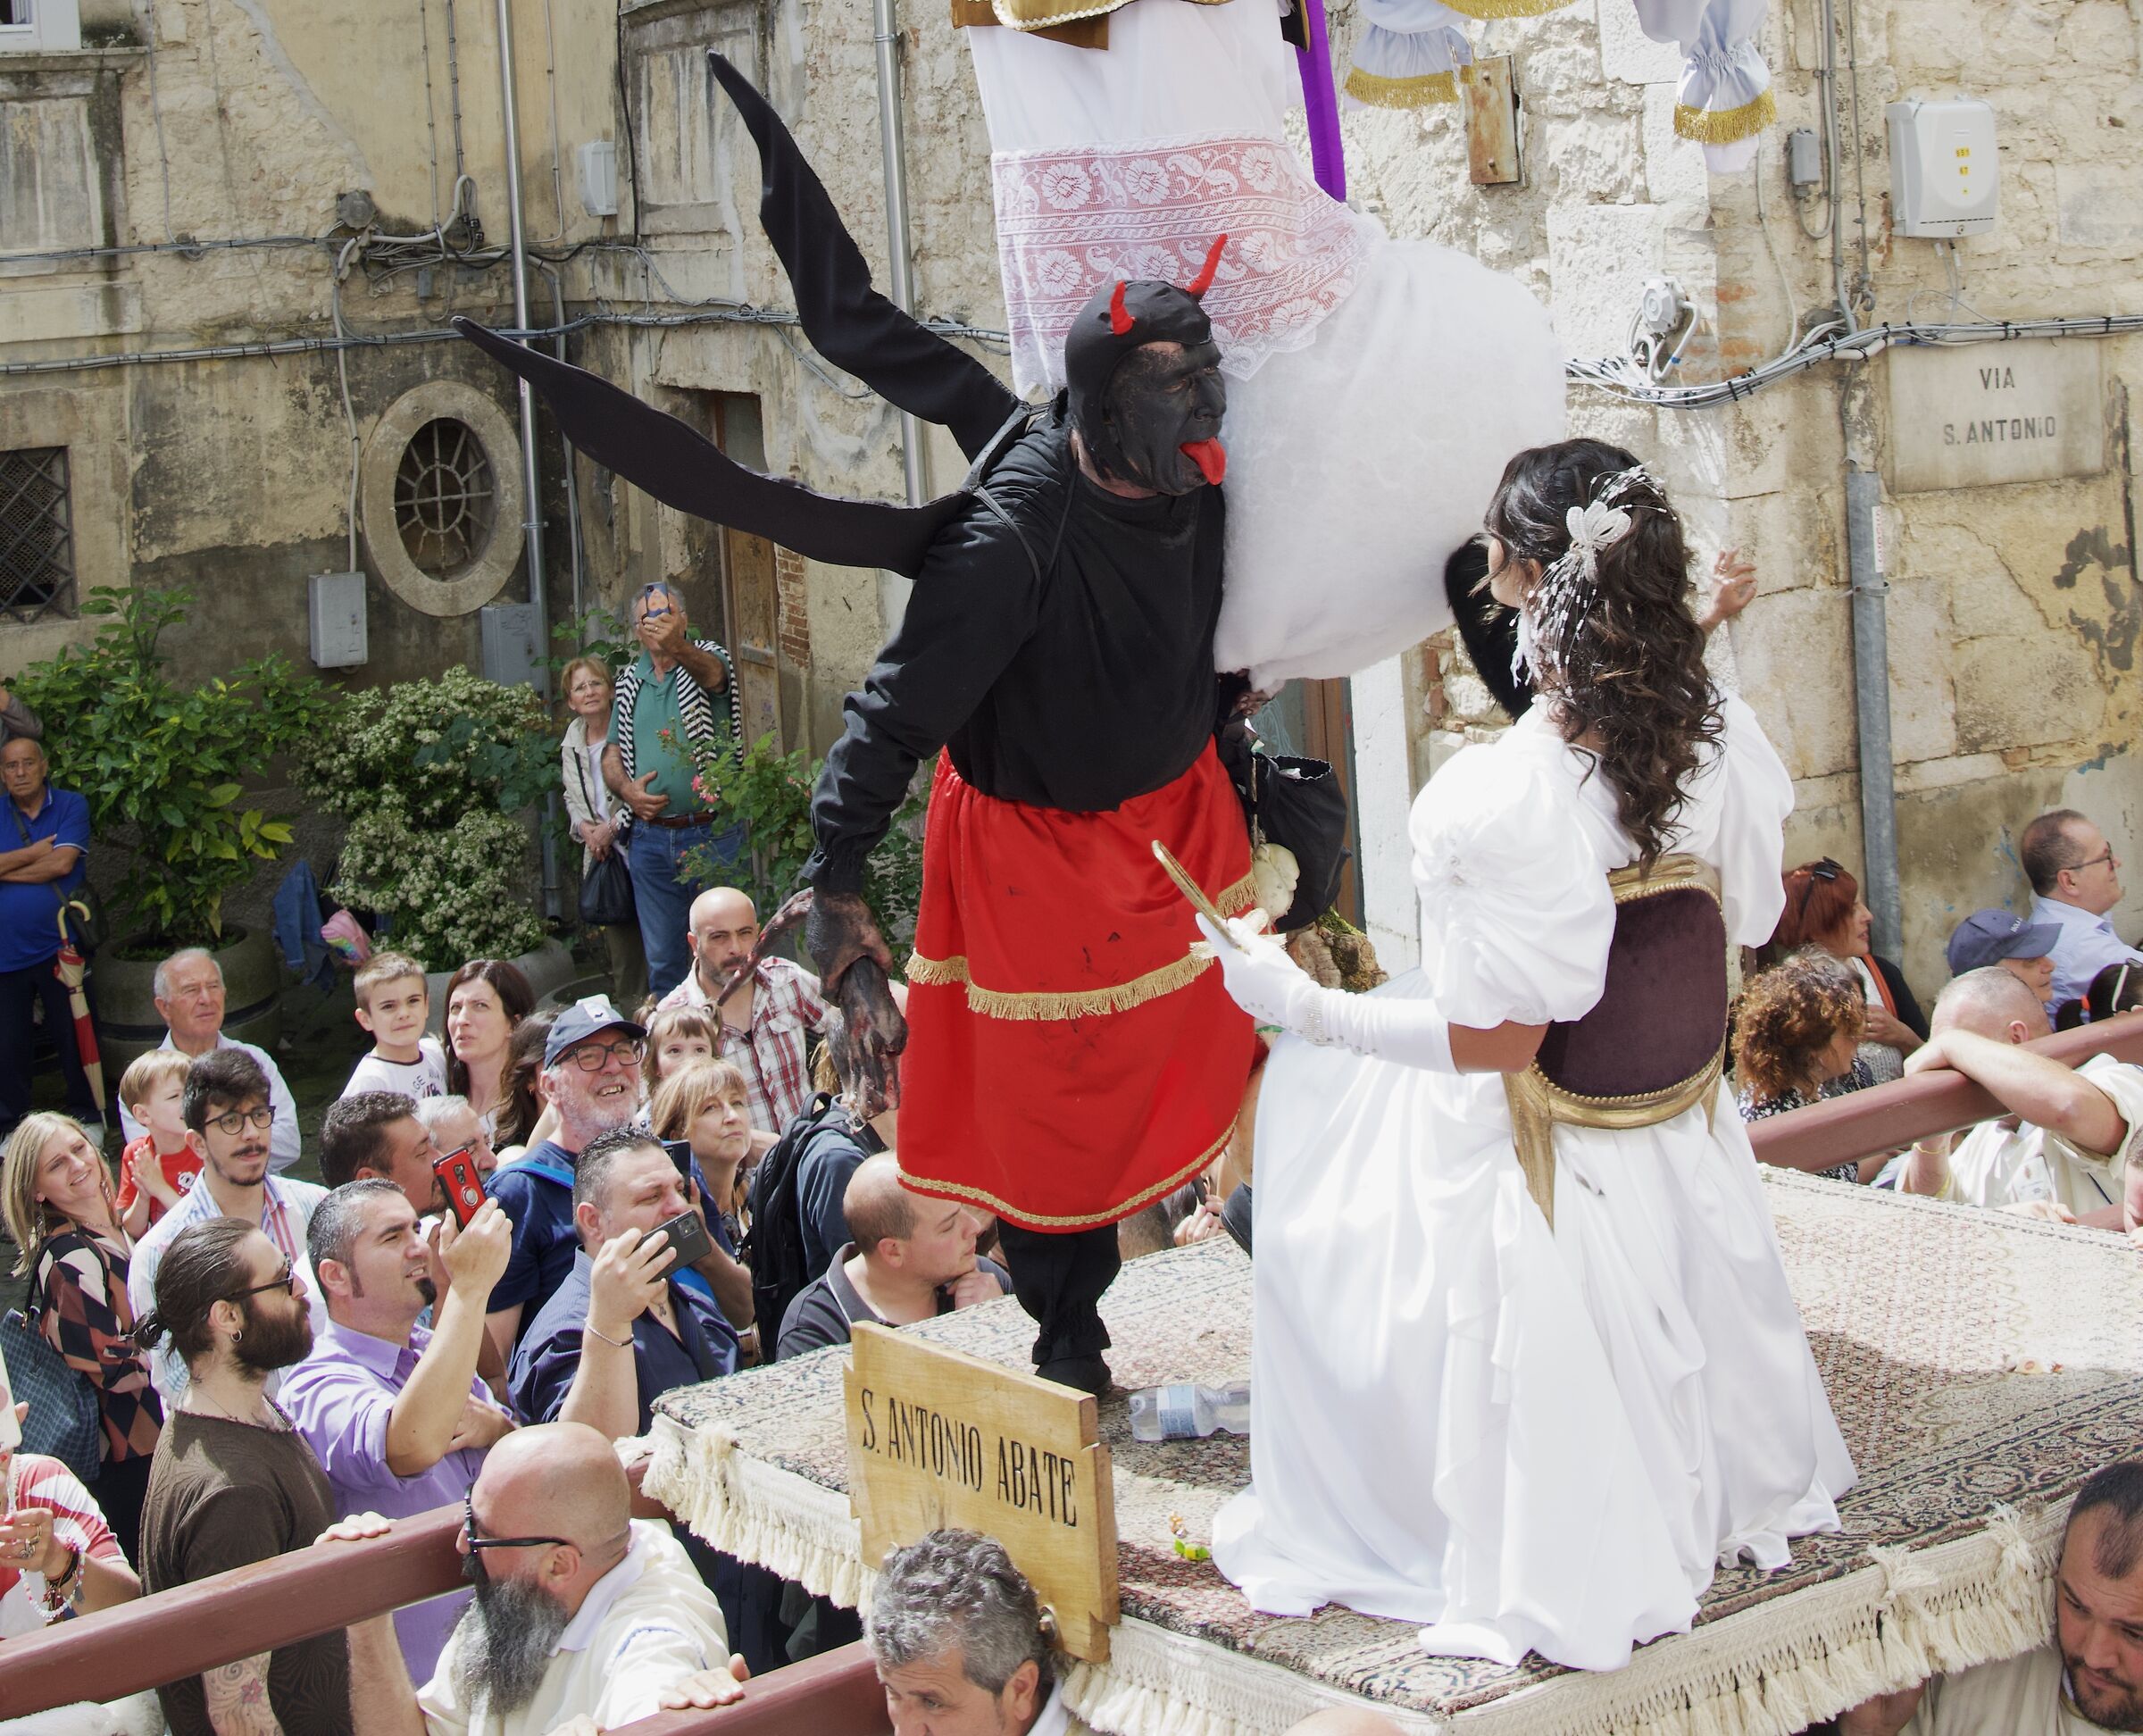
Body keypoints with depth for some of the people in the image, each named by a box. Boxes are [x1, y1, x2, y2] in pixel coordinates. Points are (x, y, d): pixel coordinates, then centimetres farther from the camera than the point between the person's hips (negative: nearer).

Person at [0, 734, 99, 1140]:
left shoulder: (70, 806, -1)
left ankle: (86, 1114, 27)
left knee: (74, 1037, 10)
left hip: (58, 948, -2)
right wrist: (35, 852, -14)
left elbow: (62, 863, -15)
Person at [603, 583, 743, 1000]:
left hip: (713, 835, -4)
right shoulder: (630, 681, 14)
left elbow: (712, 674, -27)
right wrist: (627, 789, -5)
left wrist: (678, 648, -49)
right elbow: (612, 754, 18)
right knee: (661, 957, 10)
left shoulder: (705, 658, -1)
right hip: (649, 837, 4)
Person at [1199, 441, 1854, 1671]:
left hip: (1541, 1170, -6)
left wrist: (1303, 1006, -19)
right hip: (1682, 1141, 6)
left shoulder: (1499, 802, -32)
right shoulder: (1723, 737, -11)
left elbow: (1493, 1038, -27)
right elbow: (1751, 919, 5)